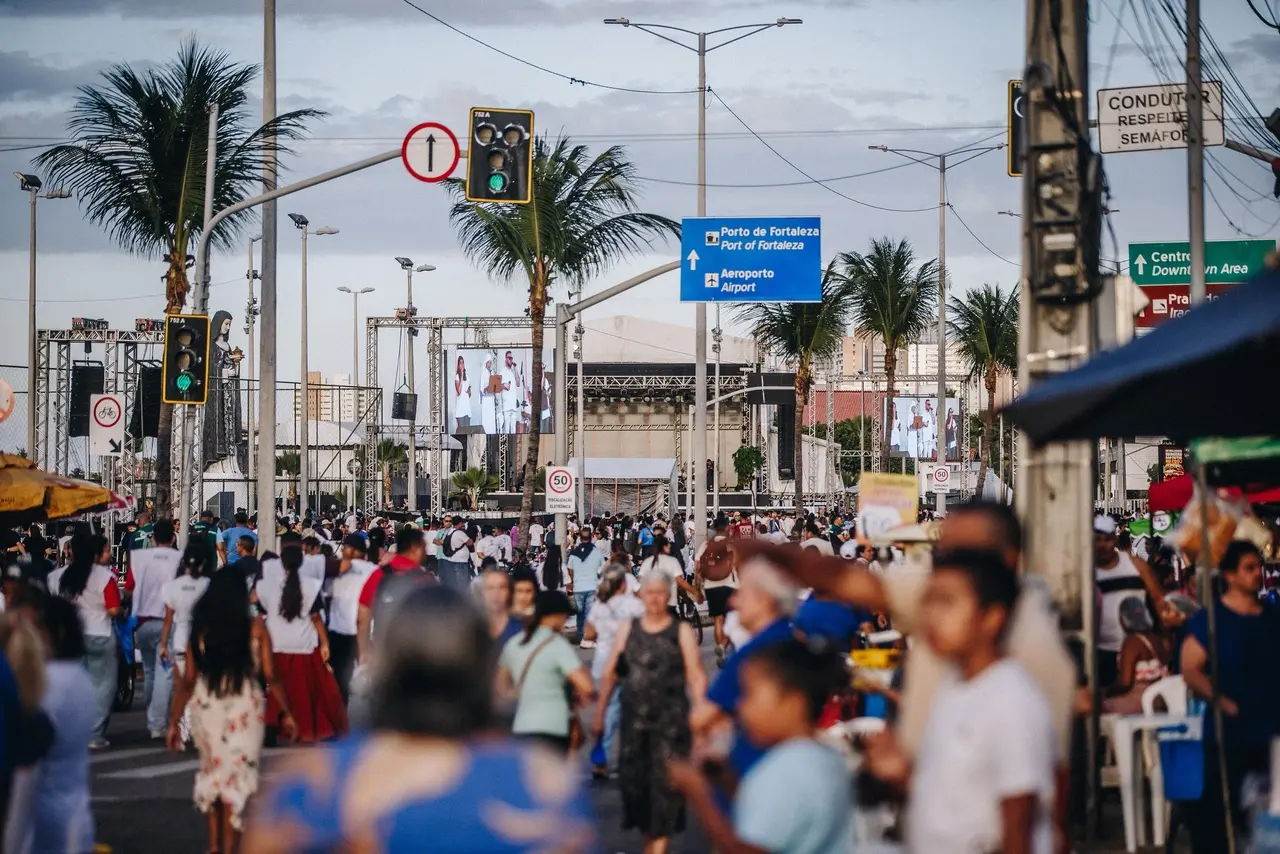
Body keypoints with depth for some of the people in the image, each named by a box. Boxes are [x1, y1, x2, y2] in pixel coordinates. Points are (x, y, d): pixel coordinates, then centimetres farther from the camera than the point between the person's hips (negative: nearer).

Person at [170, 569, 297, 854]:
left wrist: (174, 721, 5)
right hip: (244, 709, -2)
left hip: (206, 709, 2)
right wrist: (285, 713, 5)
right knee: (238, 775, 7)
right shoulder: (255, 629, -5)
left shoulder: (200, 630, -2)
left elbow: (187, 681, -2)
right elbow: (270, 677, -6)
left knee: (212, 770, 22)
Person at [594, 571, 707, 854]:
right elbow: (610, 674, 12)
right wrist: (599, 713, 9)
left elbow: (696, 677, -3)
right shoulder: (628, 629, 8)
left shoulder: (681, 631, 0)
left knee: (665, 783, -5)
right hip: (634, 719, 3)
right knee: (632, 779, 3)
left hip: (671, 721, -3)